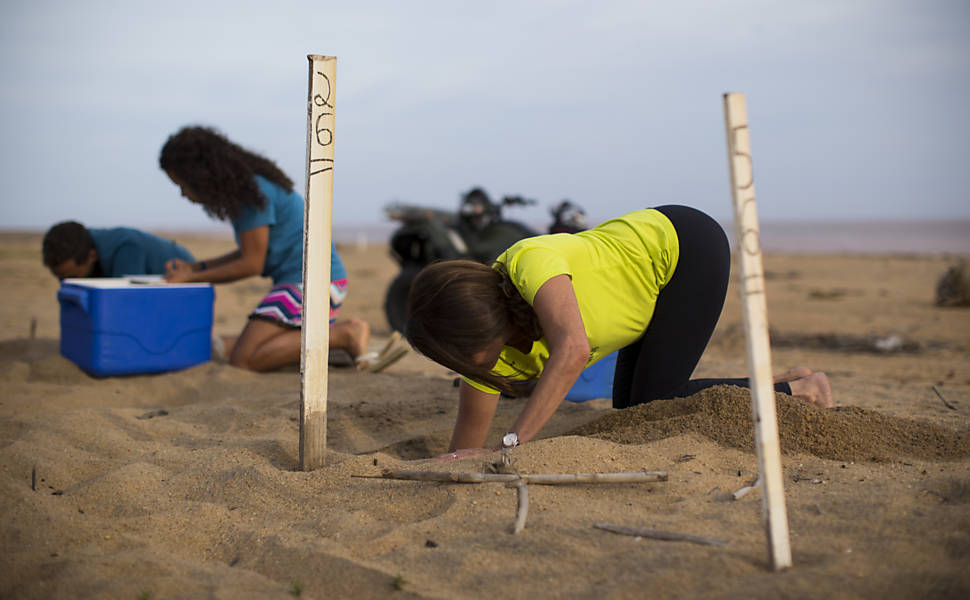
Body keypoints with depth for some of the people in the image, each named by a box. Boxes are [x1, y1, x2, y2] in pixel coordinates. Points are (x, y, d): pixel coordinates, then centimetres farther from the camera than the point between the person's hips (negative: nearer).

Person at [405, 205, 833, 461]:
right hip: (660, 286, 8)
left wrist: (509, 446, -48)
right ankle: (783, 383, 21)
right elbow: (464, 452, -7)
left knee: (654, 404, -12)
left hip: (683, 244, -8)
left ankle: (797, 392, 7)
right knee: (630, 412, 8)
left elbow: (574, 350, -49)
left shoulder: (528, 260, -35)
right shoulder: (490, 358, -14)